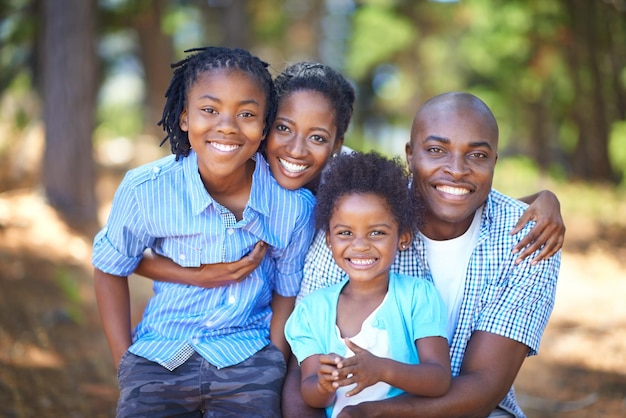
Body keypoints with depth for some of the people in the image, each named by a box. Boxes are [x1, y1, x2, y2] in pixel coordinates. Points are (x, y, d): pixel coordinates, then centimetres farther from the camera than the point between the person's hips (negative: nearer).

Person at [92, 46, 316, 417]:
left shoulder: (295, 206, -13)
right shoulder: (146, 190, -15)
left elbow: (287, 293, 1)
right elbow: (110, 271, 0)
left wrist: (272, 366, -2)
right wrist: (124, 362, -1)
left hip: (246, 358, 0)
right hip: (159, 355, 0)